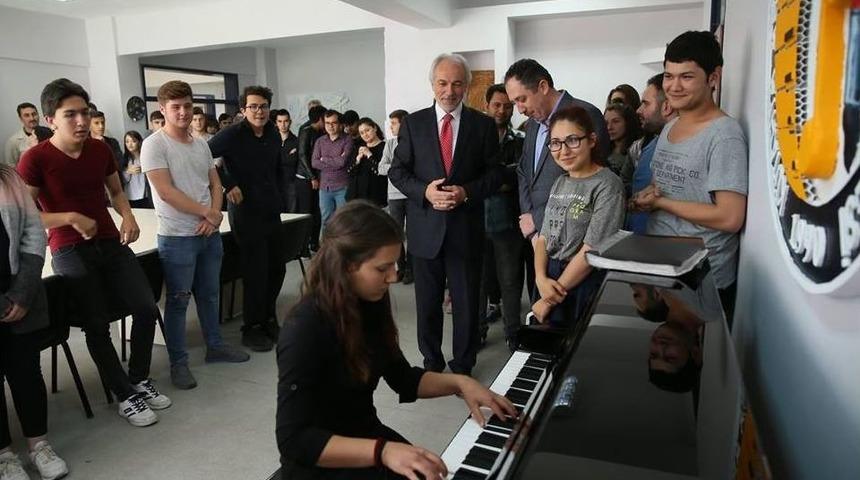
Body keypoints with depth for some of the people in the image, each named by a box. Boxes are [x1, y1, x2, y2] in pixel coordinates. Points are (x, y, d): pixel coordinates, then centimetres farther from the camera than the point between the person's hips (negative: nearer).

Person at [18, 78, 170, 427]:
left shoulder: (100, 149, 4)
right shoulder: (35, 159, -11)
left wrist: (128, 216, -2)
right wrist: (71, 218, -22)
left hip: (111, 243, 4)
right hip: (70, 251, -4)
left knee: (147, 309, -5)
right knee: (97, 325, -3)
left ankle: (140, 379, 17)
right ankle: (126, 396, 13)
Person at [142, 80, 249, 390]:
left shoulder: (200, 143, 11)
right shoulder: (154, 145, -10)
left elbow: (215, 183, 12)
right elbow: (166, 192, -17)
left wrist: (214, 215, -6)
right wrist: (208, 213, -13)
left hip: (209, 233, 6)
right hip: (177, 237, -6)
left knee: (210, 294, 17)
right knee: (178, 301, 3)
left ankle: (215, 346, 33)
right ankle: (178, 362, 15)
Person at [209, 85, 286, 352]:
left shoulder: (273, 133, 8)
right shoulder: (233, 134, -12)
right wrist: (228, 185, -17)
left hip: (271, 210, 7)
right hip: (245, 210, -7)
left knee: (277, 267, 12)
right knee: (256, 271, -4)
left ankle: (268, 319, 32)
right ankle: (252, 328, 13)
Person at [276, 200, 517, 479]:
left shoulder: (369, 304, -3)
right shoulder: (305, 328, -25)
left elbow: (402, 378, 9)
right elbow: (293, 439, -26)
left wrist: (459, 383, -5)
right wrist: (382, 451, -34)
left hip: (367, 434, 6)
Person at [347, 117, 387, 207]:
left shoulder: (384, 147, -4)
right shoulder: (360, 148, 18)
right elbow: (351, 173, 13)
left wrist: (369, 155, -10)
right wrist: (358, 158, -3)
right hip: (356, 194, 6)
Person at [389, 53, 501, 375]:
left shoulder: (483, 125, 2)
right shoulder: (413, 123, 3)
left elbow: (494, 173, 2)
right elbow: (397, 171, 2)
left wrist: (467, 192, -16)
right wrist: (425, 191, -15)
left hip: (466, 227, 0)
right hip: (425, 227, 1)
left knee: (466, 301, 9)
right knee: (427, 302, 13)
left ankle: (462, 366, 28)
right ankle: (432, 363, 32)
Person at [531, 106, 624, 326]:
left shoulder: (607, 185, -13)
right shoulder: (560, 183, 10)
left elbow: (592, 250, -18)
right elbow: (543, 237, 8)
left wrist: (550, 299, -13)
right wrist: (541, 278, -11)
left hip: (585, 284, -6)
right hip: (551, 280, 6)